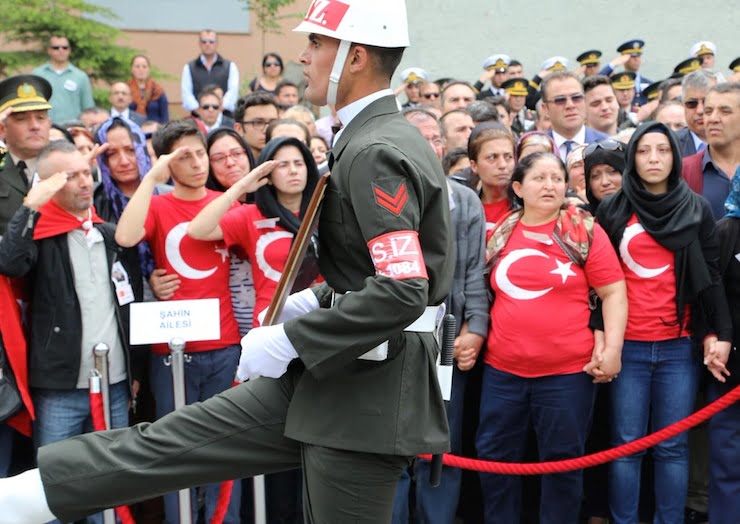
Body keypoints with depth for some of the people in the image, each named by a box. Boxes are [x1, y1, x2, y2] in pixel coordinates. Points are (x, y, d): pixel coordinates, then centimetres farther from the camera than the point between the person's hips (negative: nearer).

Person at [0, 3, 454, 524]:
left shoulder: (377, 153, -18)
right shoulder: (379, 140, 13)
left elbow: (404, 291, -27)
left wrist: (288, 340, -20)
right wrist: (308, 303, 12)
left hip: (365, 393, -9)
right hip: (331, 374, 9)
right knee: (174, 440, 8)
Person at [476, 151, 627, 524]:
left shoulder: (585, 232, -2)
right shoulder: (499, 234, 6)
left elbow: (613, 292, -3)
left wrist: (612, 348, -9)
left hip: (568, 370, -3)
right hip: (502, 368, 3)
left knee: (562, 462, 8)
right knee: (495, 457, 12)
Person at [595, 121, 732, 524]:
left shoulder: (697, 209, 6)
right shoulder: (612, 210, 5)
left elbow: (711, 276, 6)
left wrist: (716, 333, -2)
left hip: (680, 345, 1)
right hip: (627, 344, 0)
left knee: (672, 447, 5)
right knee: (626, 444, 2)